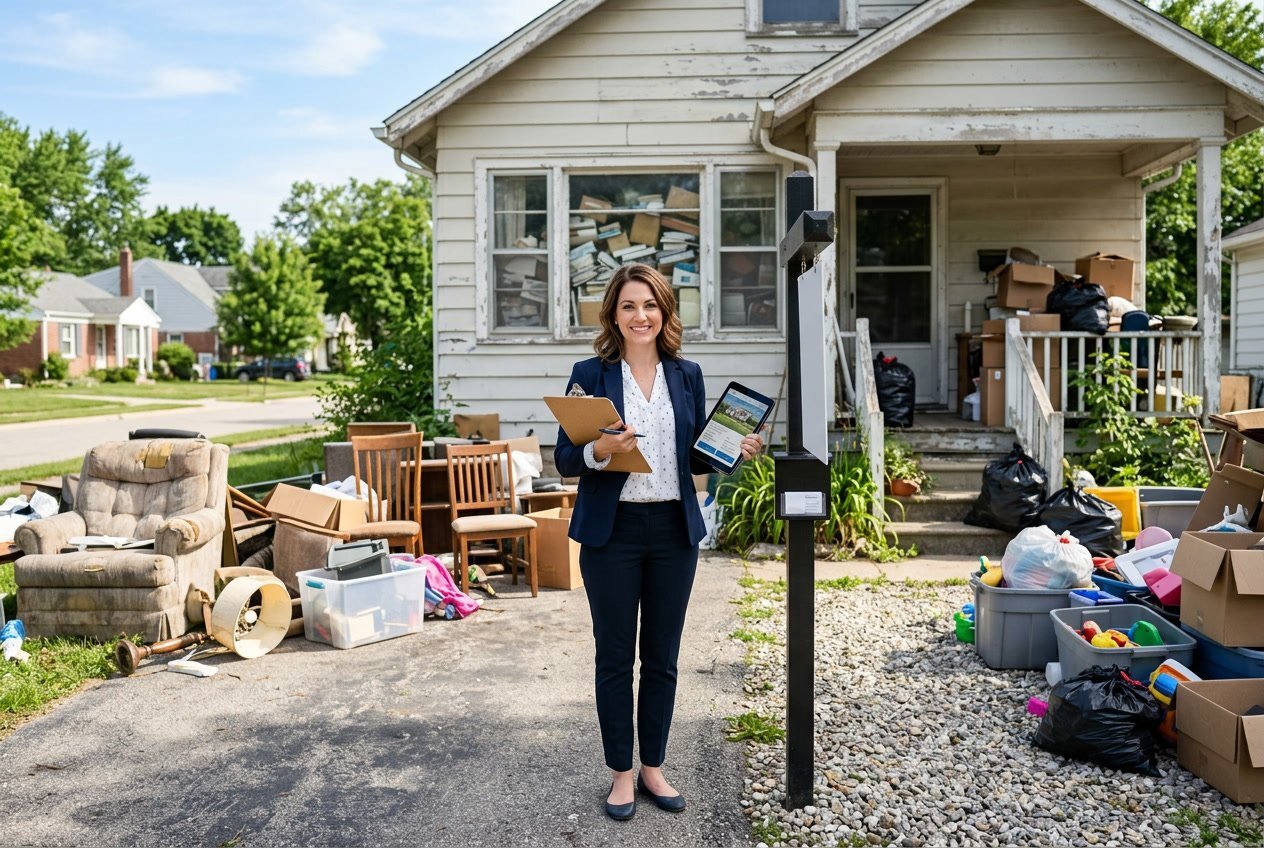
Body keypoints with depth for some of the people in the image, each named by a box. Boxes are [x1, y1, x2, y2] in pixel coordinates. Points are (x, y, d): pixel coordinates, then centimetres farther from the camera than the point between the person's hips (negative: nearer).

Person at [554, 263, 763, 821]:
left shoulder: (687, 375, 6)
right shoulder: (590, 374, -4)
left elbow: (696, 457, 12)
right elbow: (564, 460, -5)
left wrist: (734, 451, -7)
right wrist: (600, 450, -25)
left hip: (675, 529, 3)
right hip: (612, 530, -3)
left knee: (662, 656, 11)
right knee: (615, 656, 7)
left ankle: (653, 767, 28)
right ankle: (621, 773, 23)